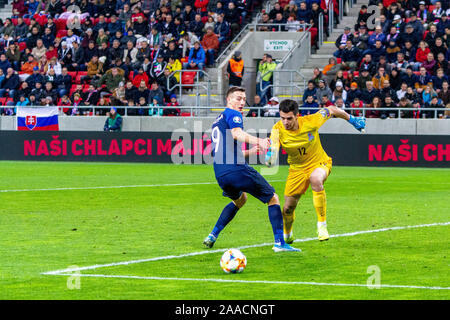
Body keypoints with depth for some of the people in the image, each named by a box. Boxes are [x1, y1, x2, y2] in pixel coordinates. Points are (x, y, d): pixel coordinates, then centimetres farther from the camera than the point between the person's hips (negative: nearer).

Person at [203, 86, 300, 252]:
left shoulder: (217, 121, 26)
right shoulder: (232, 114, -1)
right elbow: (237, 133, -24)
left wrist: (249, 151, 42)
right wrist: (257, 141, -41)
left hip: (219, 173, 9)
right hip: (237, 169, -9)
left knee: (239, 199, 35)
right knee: (273, 198, 2)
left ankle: (212, 236, 24)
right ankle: (279, 243, -9)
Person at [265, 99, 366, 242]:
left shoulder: (310, 122, -24)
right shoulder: (278, 129, -21)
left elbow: (331, 110, -7)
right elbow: (273, 147, -33)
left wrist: (352, 119, 6)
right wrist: (270, 157, -58)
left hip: (319, 163, -3)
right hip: (297, 169, 3)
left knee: (315, 179, -39)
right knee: (288, 208, 5)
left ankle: (322, 225, -28)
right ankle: (287, 234, 42)